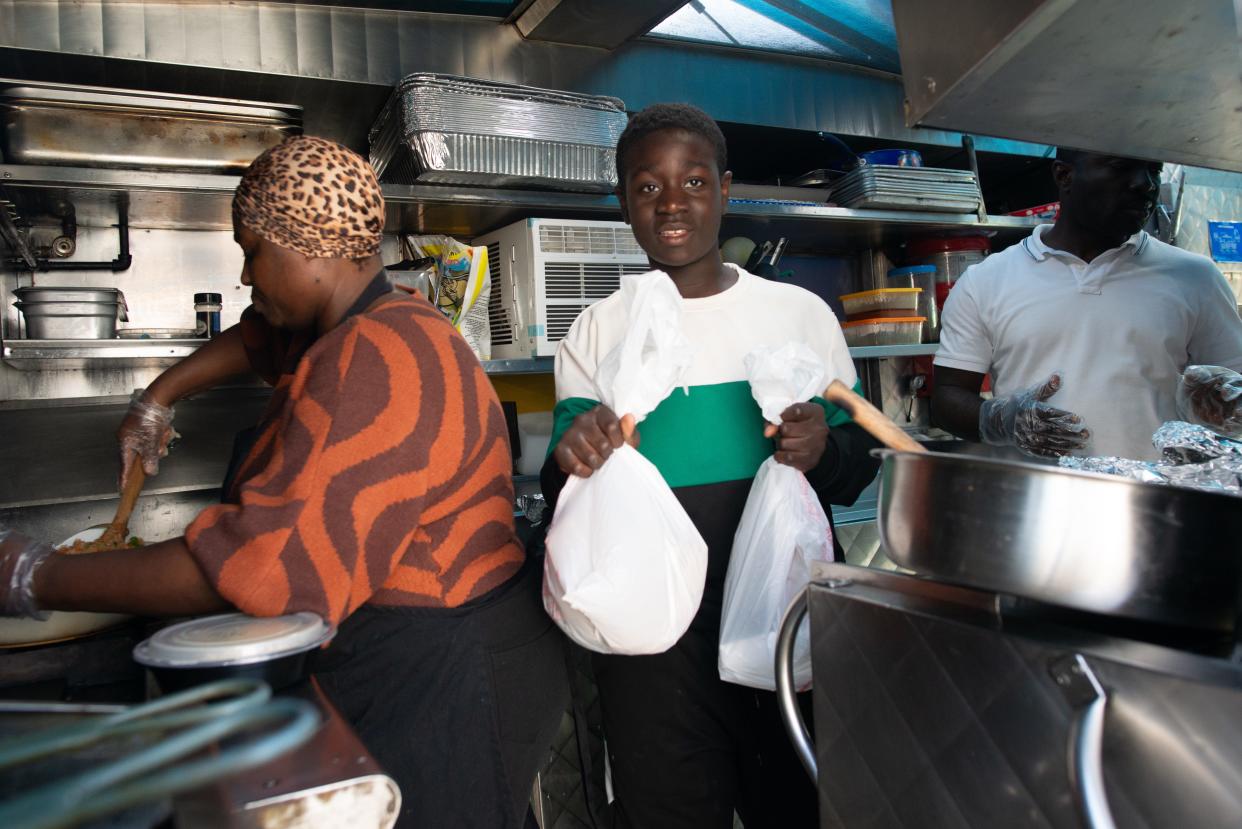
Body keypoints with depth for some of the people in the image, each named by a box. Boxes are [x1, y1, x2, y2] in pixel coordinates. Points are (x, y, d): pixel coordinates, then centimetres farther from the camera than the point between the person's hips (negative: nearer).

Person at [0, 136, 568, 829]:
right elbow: (259, 337, 31)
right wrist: (159, 399, 22)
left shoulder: (383, 362, -26)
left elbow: (268, 562, -33)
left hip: (442, 675, -10)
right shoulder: (361, 329, 8)